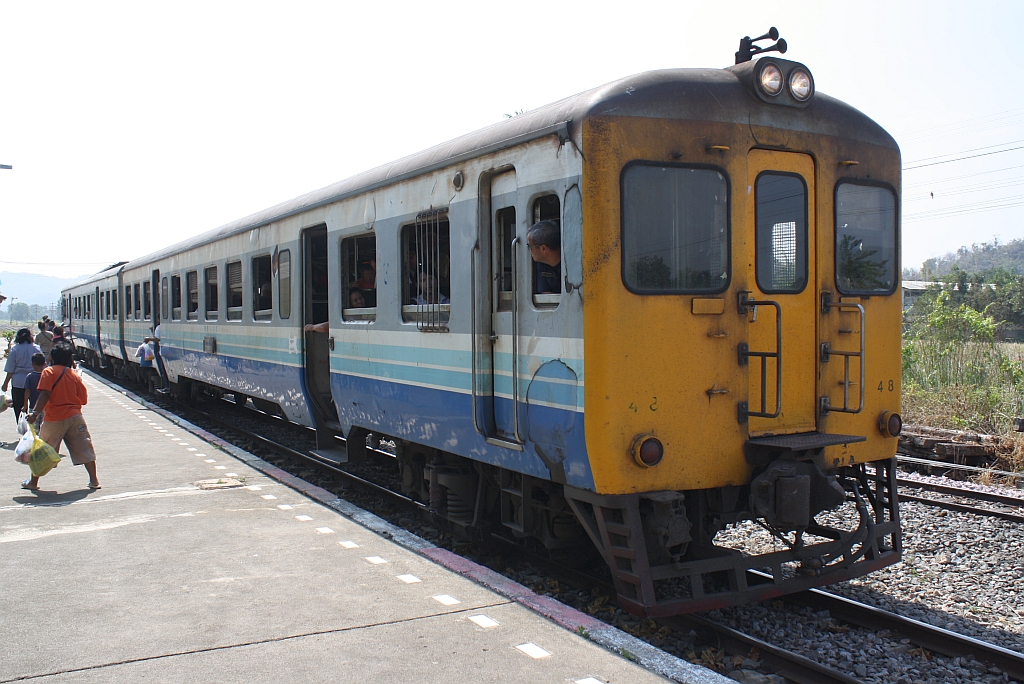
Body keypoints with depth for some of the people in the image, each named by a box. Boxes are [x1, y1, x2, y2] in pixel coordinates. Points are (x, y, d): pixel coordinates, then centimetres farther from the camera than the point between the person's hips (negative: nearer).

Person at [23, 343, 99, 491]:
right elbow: (83, 400, 9)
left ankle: (33, 482, 21)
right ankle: (94, 480, 6)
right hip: (75, 416, 3)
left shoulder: (49, 372, -3)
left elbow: (44, 395, -15)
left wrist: (35, 413, -19)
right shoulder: (74, 375, 8)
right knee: (84, 449, 7)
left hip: (54, 419, -3)